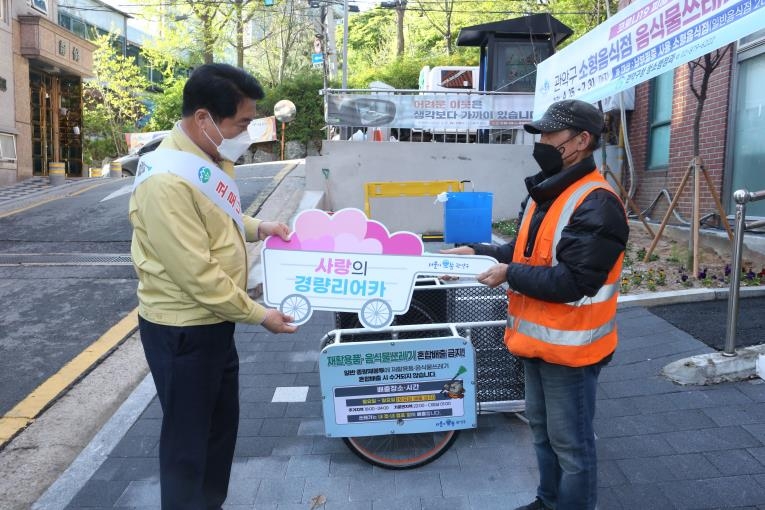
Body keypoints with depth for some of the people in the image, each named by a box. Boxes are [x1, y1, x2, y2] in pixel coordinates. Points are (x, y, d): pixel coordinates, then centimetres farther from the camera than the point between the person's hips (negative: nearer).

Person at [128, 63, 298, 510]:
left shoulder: (212, 158, 3)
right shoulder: (167, 179, -27)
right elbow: (197, 275, -26)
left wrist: (258, 228, 3)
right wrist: (258, 315, -17)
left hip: (214, 321, 9)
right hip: (182, 330, -9)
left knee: (222, 425, 23)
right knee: (188, 439, 10)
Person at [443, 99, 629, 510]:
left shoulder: (597, 204, -23)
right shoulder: (545, 192, 8)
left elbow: (572, 281, -27)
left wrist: (509, 275, -20)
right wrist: (477, 252, 2)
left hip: (569, 345, -10)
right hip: (538, 337, 10)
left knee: (570, 442, 8)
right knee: (541, 430, 24)